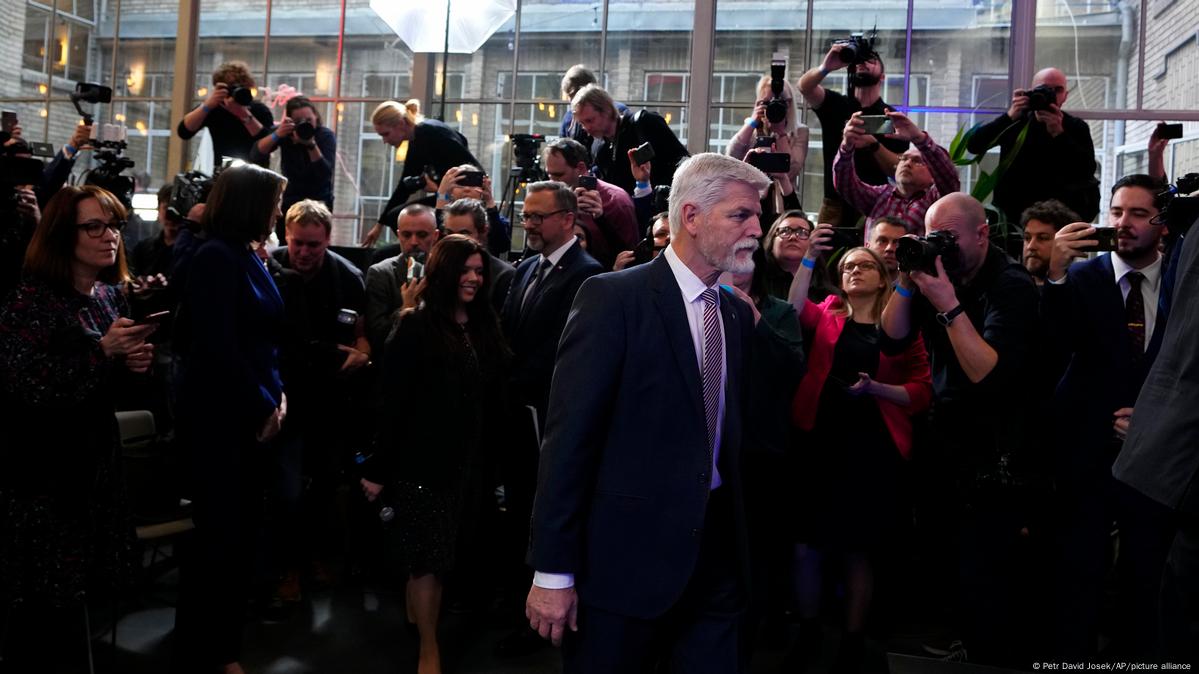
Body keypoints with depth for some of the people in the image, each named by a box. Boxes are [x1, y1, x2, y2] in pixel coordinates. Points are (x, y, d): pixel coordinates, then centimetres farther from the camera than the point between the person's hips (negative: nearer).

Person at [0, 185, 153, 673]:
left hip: (97, 459, 7)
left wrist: (133, 362, 0)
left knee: (82, 589, 13)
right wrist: (103, 351, -25)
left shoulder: (114, 295, 8)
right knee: (45, 602, 0)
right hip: (42, 472, -7)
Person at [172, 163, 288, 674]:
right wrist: (262, 405, -12)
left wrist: (275, 395, 2)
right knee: (221, 532, 0)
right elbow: (217, 348, -20)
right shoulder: (216, 257, -14)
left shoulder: (249, 258, 12)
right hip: (218, 416, -8)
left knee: (241, 528, 13)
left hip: (250, 415, 8)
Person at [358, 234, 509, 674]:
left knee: (443, 553, 15)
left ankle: (419, 616, 34)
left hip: (468, 460, 5)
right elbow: (393, 399, -12)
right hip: (424, 459, -5)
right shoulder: (417, 325, -9)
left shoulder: (484, 326, 7)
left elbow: (490, 396, 7)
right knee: (427, 556, 2)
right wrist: (378, 467, -14)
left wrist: (486, 457, 3)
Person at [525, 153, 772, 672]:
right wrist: (552, 570, -16)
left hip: (717, 551, 6)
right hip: (627, 553, -6)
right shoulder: (613, 297, -11)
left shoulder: (738, 313, 10)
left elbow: (734, 428, 12)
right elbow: (570, 436, -15)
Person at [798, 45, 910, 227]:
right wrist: (825, 67, -30)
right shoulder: (835, 105, 10)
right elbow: (804, 86, -10)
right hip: (834, 203, 1)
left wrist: (874, 145, -20)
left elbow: (899, 171, -3)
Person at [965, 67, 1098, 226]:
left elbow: (1088, 171, -15)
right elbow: (973, 146, -11)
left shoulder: (1076, 127, 2)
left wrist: (1058, 133, -23)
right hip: (1010, 210, 0)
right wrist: (1010, 116, -22)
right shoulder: (1017, 121, 4)